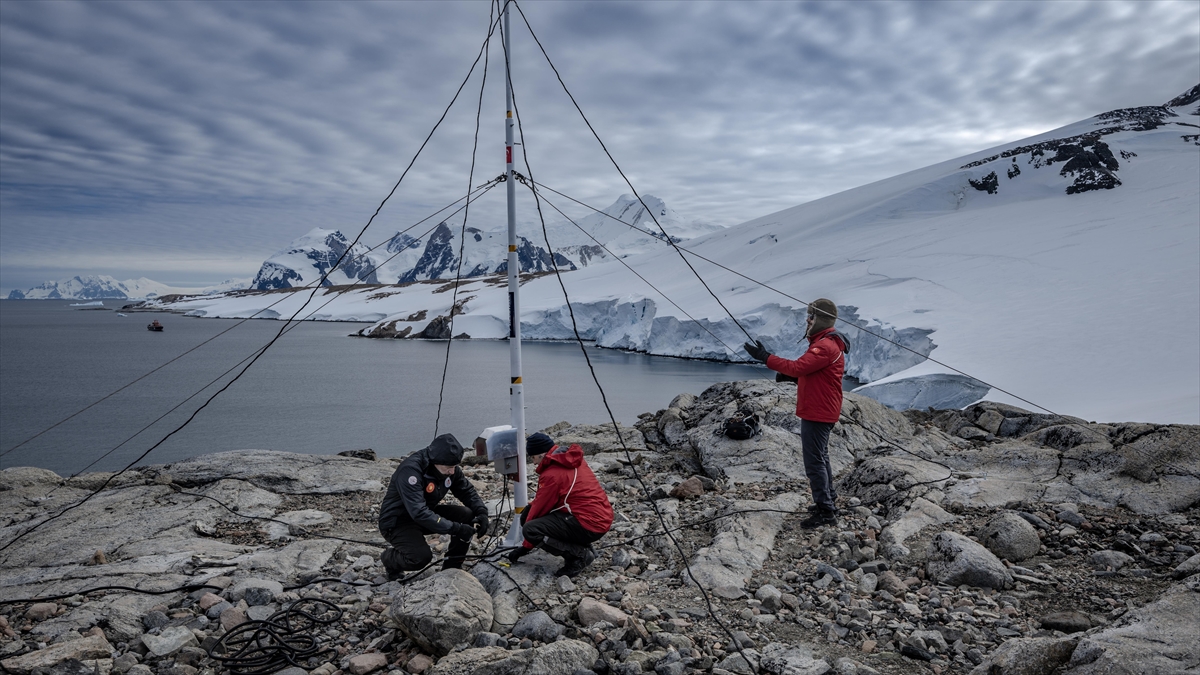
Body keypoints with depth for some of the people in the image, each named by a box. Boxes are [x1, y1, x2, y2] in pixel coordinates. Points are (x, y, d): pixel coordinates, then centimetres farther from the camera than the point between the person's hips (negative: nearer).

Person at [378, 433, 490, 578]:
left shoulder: (449, 468, -10)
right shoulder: (410, 470, -32)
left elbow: (467, 490, 3)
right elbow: (419, 513, -38)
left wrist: (482, 512, -17)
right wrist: (455, 528, -40)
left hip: (428, 513, 7)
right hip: (397, 522, -7)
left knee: (467, 515, -14)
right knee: (421, 556, -31)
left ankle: (453, 566, 3)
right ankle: (389, 558, 3)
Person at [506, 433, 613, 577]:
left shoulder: (552, 474, -16)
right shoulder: (572, 460, 9)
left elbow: (540, 508, -7)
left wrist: (525, 547, 4)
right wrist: (530, 508, 14)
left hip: (589, 526, -9)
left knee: (531, 530, -16)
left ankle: (580, 555, -8)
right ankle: (582, 547, 11)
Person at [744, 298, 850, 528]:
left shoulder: (825, 346, -21)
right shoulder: (825, 342, 15)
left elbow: (797, 367, -30)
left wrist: (766, 357, -28)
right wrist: (792, 377, 4)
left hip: (817, 413, -11)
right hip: (820, 411, 11)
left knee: (814, 462, -6)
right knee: (820, 458, 21)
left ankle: (825, 512, 0)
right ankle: (828, 502, 34)